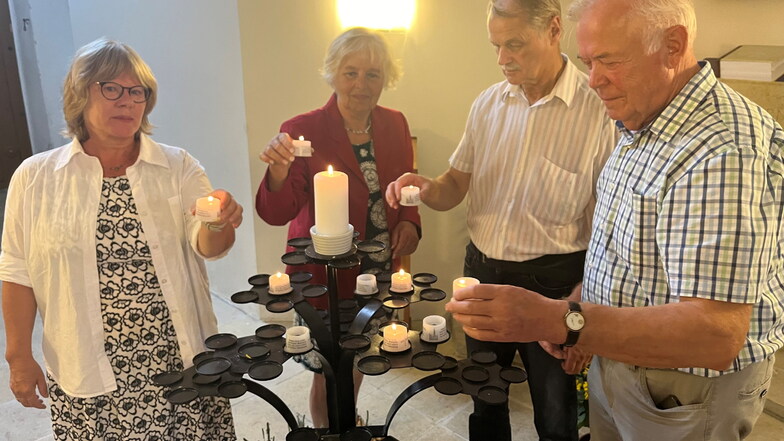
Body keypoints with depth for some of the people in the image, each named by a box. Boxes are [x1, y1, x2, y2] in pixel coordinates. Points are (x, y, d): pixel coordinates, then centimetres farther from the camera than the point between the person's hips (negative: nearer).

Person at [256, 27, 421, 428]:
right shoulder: (303, 131, -17)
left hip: (380, 273, 5)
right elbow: (276, 214, -20)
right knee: (329, 373, 10)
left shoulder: (395, 125, -2)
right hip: (325, 277, -5)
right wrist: (279, 171, -39)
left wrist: (409, 221, -7)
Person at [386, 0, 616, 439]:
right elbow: (457, 184, 10)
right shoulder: (489, 102, 2)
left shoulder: (600, 109, -14)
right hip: (483, 270, 5)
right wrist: (426, 188, -13)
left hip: (551, 282, -4)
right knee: (484, 401, 22)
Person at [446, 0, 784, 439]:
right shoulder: (642, 128, 2)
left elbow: (715, 336, -35)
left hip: (686, 396, -8)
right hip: (621, 354, 8)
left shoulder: (722, 153, -30)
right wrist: (583, 329, 7)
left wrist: (559, 321, -42)